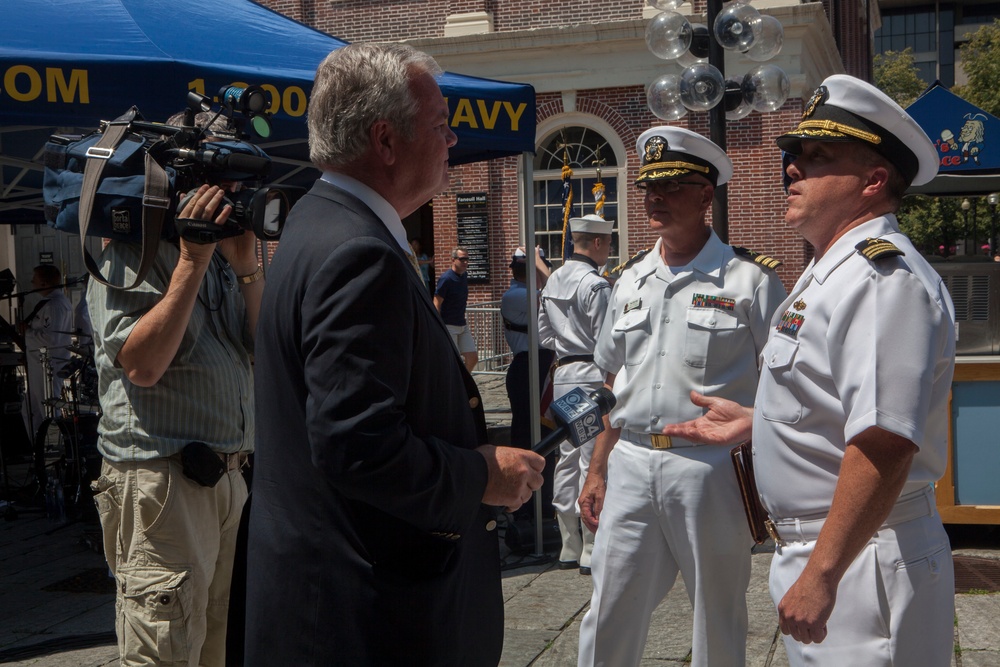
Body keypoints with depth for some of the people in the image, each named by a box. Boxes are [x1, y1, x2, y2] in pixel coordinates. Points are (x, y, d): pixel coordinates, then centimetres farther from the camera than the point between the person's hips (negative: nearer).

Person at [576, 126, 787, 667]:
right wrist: (598, 472, 14)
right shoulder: (630, 282, 13)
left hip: (711, 466, -4)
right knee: (609, 622, 9)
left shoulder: (749, 279, -4)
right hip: (630, 465, 5)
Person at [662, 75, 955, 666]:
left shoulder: (884, 279, -21)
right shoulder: (833, 272, 14)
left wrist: (822, 575, -28)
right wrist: (755, 422, 20)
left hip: (859, 561, -10)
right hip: (813, 549, 10)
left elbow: (884, 443, -29)